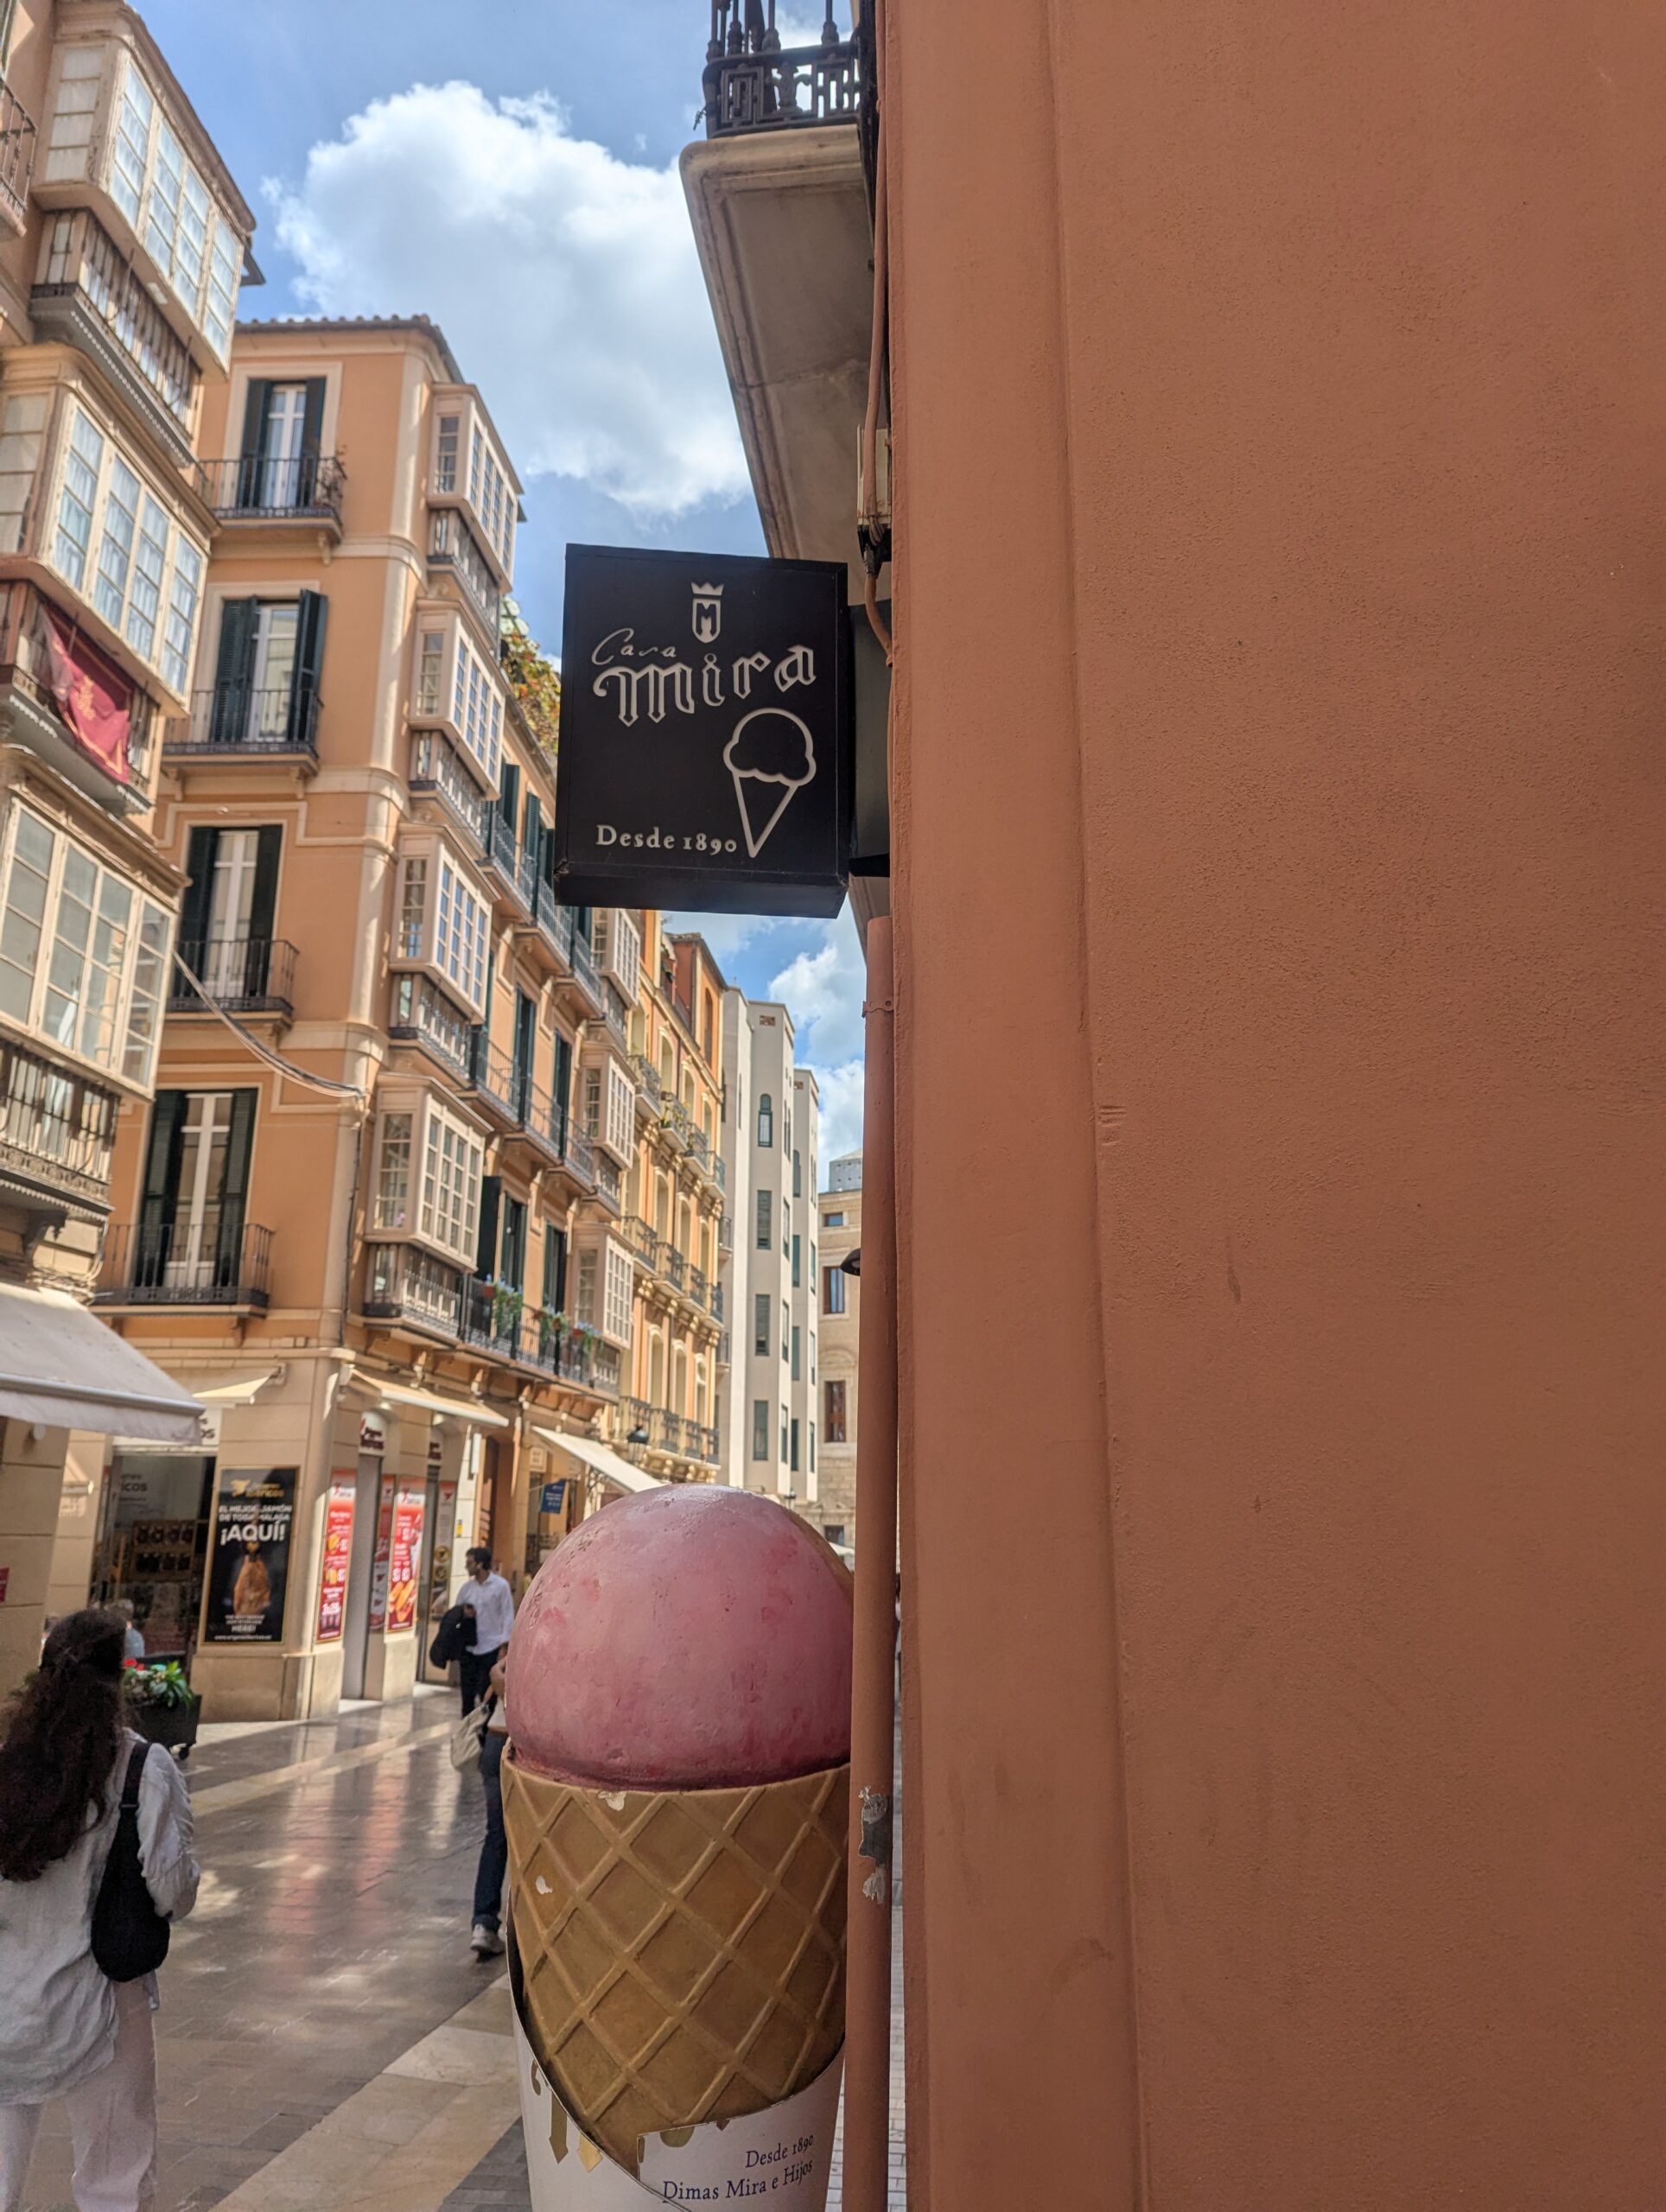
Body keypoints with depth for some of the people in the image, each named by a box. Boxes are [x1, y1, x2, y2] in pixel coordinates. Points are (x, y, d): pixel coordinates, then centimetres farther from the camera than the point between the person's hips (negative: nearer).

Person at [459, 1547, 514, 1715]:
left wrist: (504, 1645, -12)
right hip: (468, 1647, 5)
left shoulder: (500, 1585, -6)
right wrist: (464, 1613, -8)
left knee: (487, 1695, 0)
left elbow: (508, 1616, -5)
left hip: (490, 1648, -5)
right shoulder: (467, 1586, 9)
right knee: (467, 1692, 9)